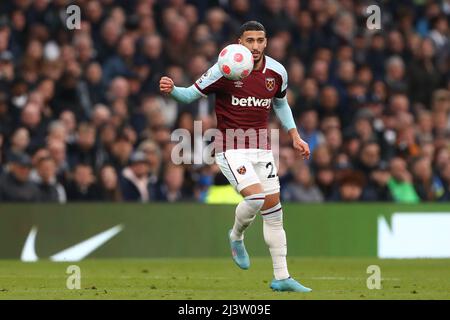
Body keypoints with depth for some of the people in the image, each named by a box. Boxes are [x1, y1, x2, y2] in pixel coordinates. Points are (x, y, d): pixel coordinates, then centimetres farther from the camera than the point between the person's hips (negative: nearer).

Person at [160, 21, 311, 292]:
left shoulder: (277, 72, 2)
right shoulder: (224, 69, -13)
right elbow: (191, 95, -6)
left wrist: (294, 135, 15)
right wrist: (172, 90, -27)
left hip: (262, 149, 5)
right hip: (231, 148, -5)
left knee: (274, 211, 3)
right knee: (256, 197, -24)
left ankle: (282, 278, 9)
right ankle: (237, 237, 10)